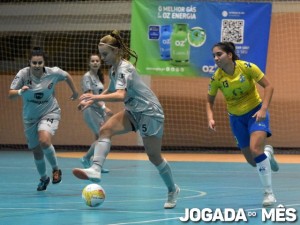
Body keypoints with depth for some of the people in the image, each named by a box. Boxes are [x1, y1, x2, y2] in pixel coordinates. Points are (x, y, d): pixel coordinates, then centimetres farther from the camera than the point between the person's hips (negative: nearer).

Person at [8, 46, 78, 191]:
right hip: (30, 118, 2)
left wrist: (74, 92, 19)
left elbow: (67, 76, 7)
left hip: (50, 113, -2)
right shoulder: (23, 74, -17)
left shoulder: (53, 73, -15)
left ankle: (56, 169, -4)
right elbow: (10, 95, -21)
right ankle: (43, 178, 39)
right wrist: (20, 91, -42)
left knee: (44, 141, -30)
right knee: (36, 151, 11)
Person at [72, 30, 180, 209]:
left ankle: (172, 190, 25)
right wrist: (91, 102, 11)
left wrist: (96, 98, -45)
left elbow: (121, 95, -37)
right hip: (134, 112, 8)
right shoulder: (114, 69, 6)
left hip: (150, 112, -8)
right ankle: (95, 170, -31)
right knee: (105, 130, -17)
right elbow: (111, 91, 24)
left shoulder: (124, 68, -21)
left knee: (154, 156, 3)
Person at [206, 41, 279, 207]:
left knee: (255, 149, -25)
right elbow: (210, 101, 2)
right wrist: (210, 118, -16)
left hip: (256, 112, -3)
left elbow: (268, 86, -13)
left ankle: (269, 193, -15)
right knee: (252, 161, 5)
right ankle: (267, 153, 44)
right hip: (237, 118, 3)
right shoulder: (216, 78, -13)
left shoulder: (246, 67, -20)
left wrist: (263, 109, -24)